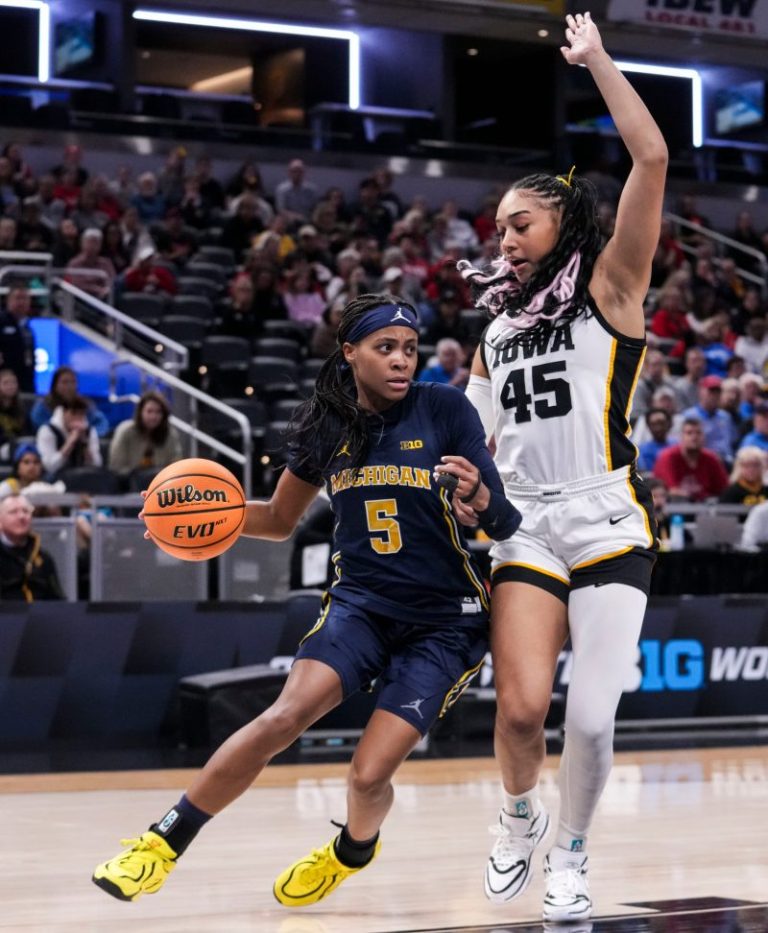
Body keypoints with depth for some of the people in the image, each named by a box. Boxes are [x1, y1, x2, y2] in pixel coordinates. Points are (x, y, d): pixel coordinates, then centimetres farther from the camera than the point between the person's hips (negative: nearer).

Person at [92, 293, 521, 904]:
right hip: (361, 602, 3)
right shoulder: (327, 425, 2)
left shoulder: (445, 410, -9)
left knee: (369, 775, -13)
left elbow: (506, 524, -8)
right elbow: (280, 520, 15)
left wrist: (477, 496, -31)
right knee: (285, 716, -23)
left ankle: (353, 850, 24)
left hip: (445, 619, -2)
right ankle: (166, 842, -11)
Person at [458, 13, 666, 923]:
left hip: (607, 523, -3)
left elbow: (652, 159, -10)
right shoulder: (496, 335, 18)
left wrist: (597, 60, -5)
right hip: (526, 528, 4)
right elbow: (473, 446, 22)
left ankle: (570, 856, 13)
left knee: (591, 718, -10)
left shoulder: (609, 290, 2)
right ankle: (519, 818, 18)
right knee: (521, 708, -11)